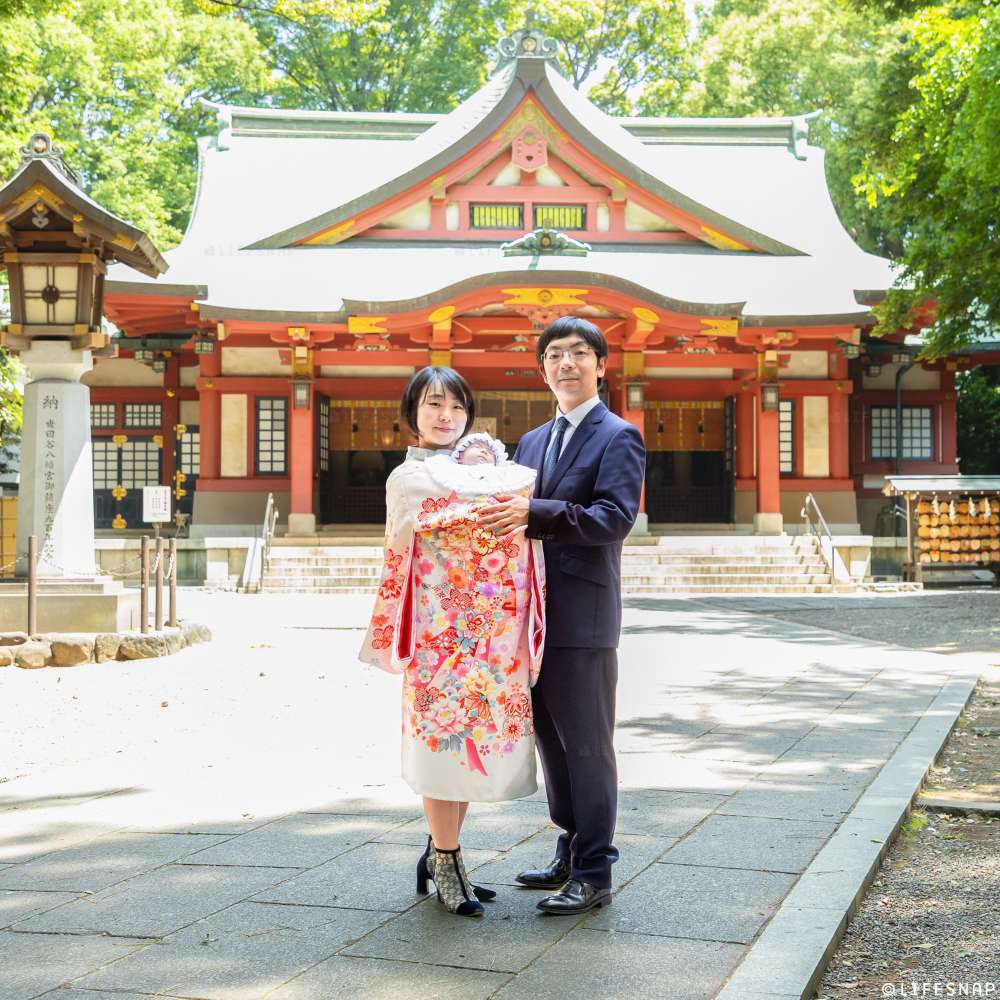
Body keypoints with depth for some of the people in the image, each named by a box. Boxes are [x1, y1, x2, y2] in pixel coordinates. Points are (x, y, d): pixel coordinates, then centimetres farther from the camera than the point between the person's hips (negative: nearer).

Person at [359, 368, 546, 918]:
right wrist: (523, 478, -3)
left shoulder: (478, 466, 17)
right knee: (445, 733, -2)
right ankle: (445, 862, 10)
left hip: (486, 626, 6)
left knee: (471, 733, 9)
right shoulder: (410, 477, -5)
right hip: (440, 621, -6)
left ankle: (442, 853, 21)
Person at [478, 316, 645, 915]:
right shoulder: (533, 442, 18)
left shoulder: (618, 437, -5)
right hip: (537, 614, 8)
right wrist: (502, 513, -5)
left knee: (587, 745, -1)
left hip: (583, 618, -8)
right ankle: (570, 855, 29)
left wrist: (533, 514, -28)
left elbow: (615, 518, -18)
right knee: (552, 740, 15)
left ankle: (594, 875, 8)